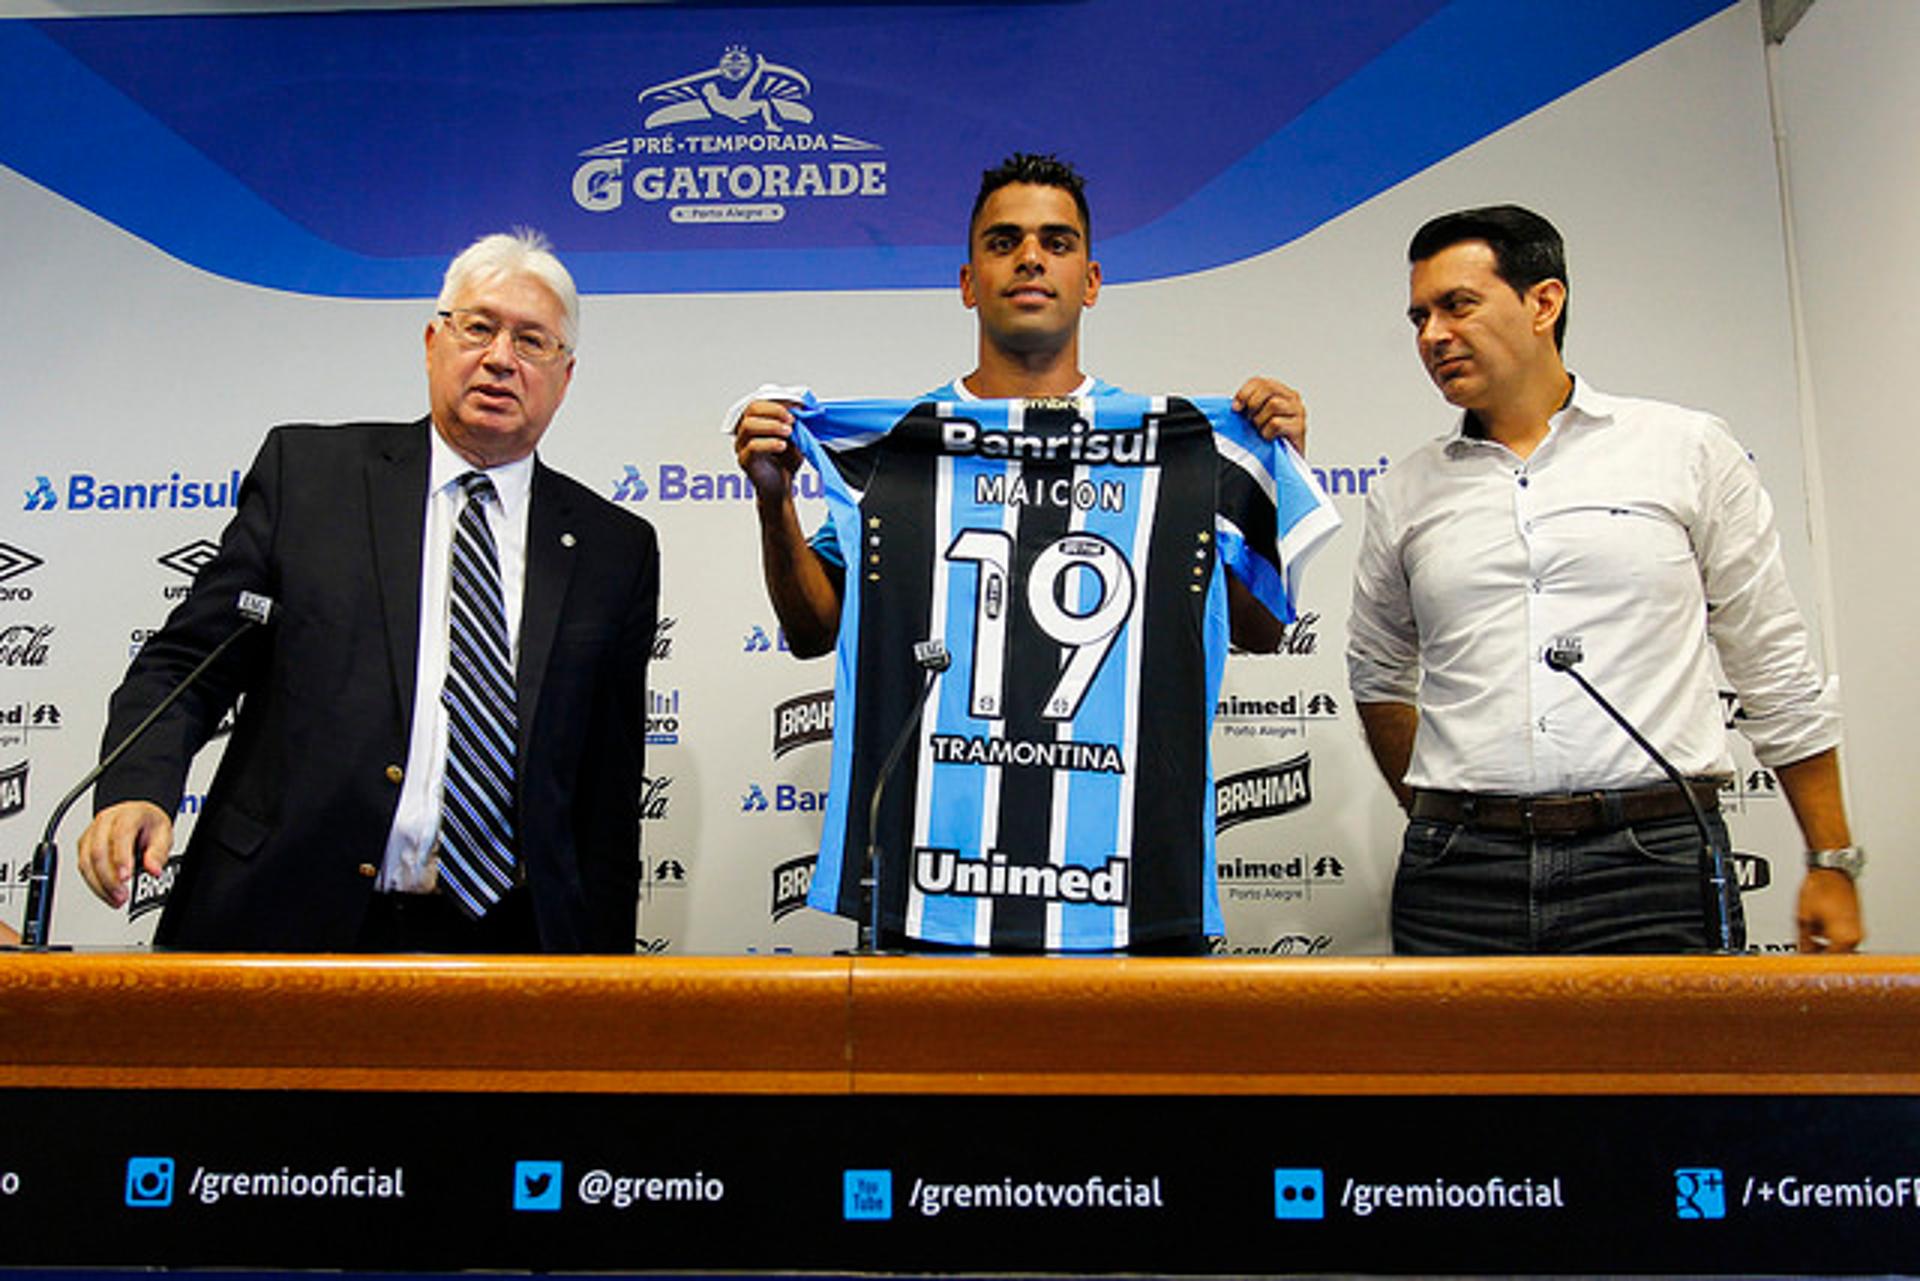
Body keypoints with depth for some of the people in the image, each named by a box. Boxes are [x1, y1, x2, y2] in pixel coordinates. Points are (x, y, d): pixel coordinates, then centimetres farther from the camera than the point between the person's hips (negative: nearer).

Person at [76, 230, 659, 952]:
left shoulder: (616, 549, 8)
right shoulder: (305, 469, 5)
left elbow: (610, 801, 8)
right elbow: (186, 663, 6)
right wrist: (138, 788, -14)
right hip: (284, 927, -1)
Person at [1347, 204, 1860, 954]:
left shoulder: (1689, 450, 6)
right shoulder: (1404, 495, 11)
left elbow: (1777, 671, 8)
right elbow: (1378, 675, 22)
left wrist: (1831, 862, 7)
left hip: (1656, 862, -1)